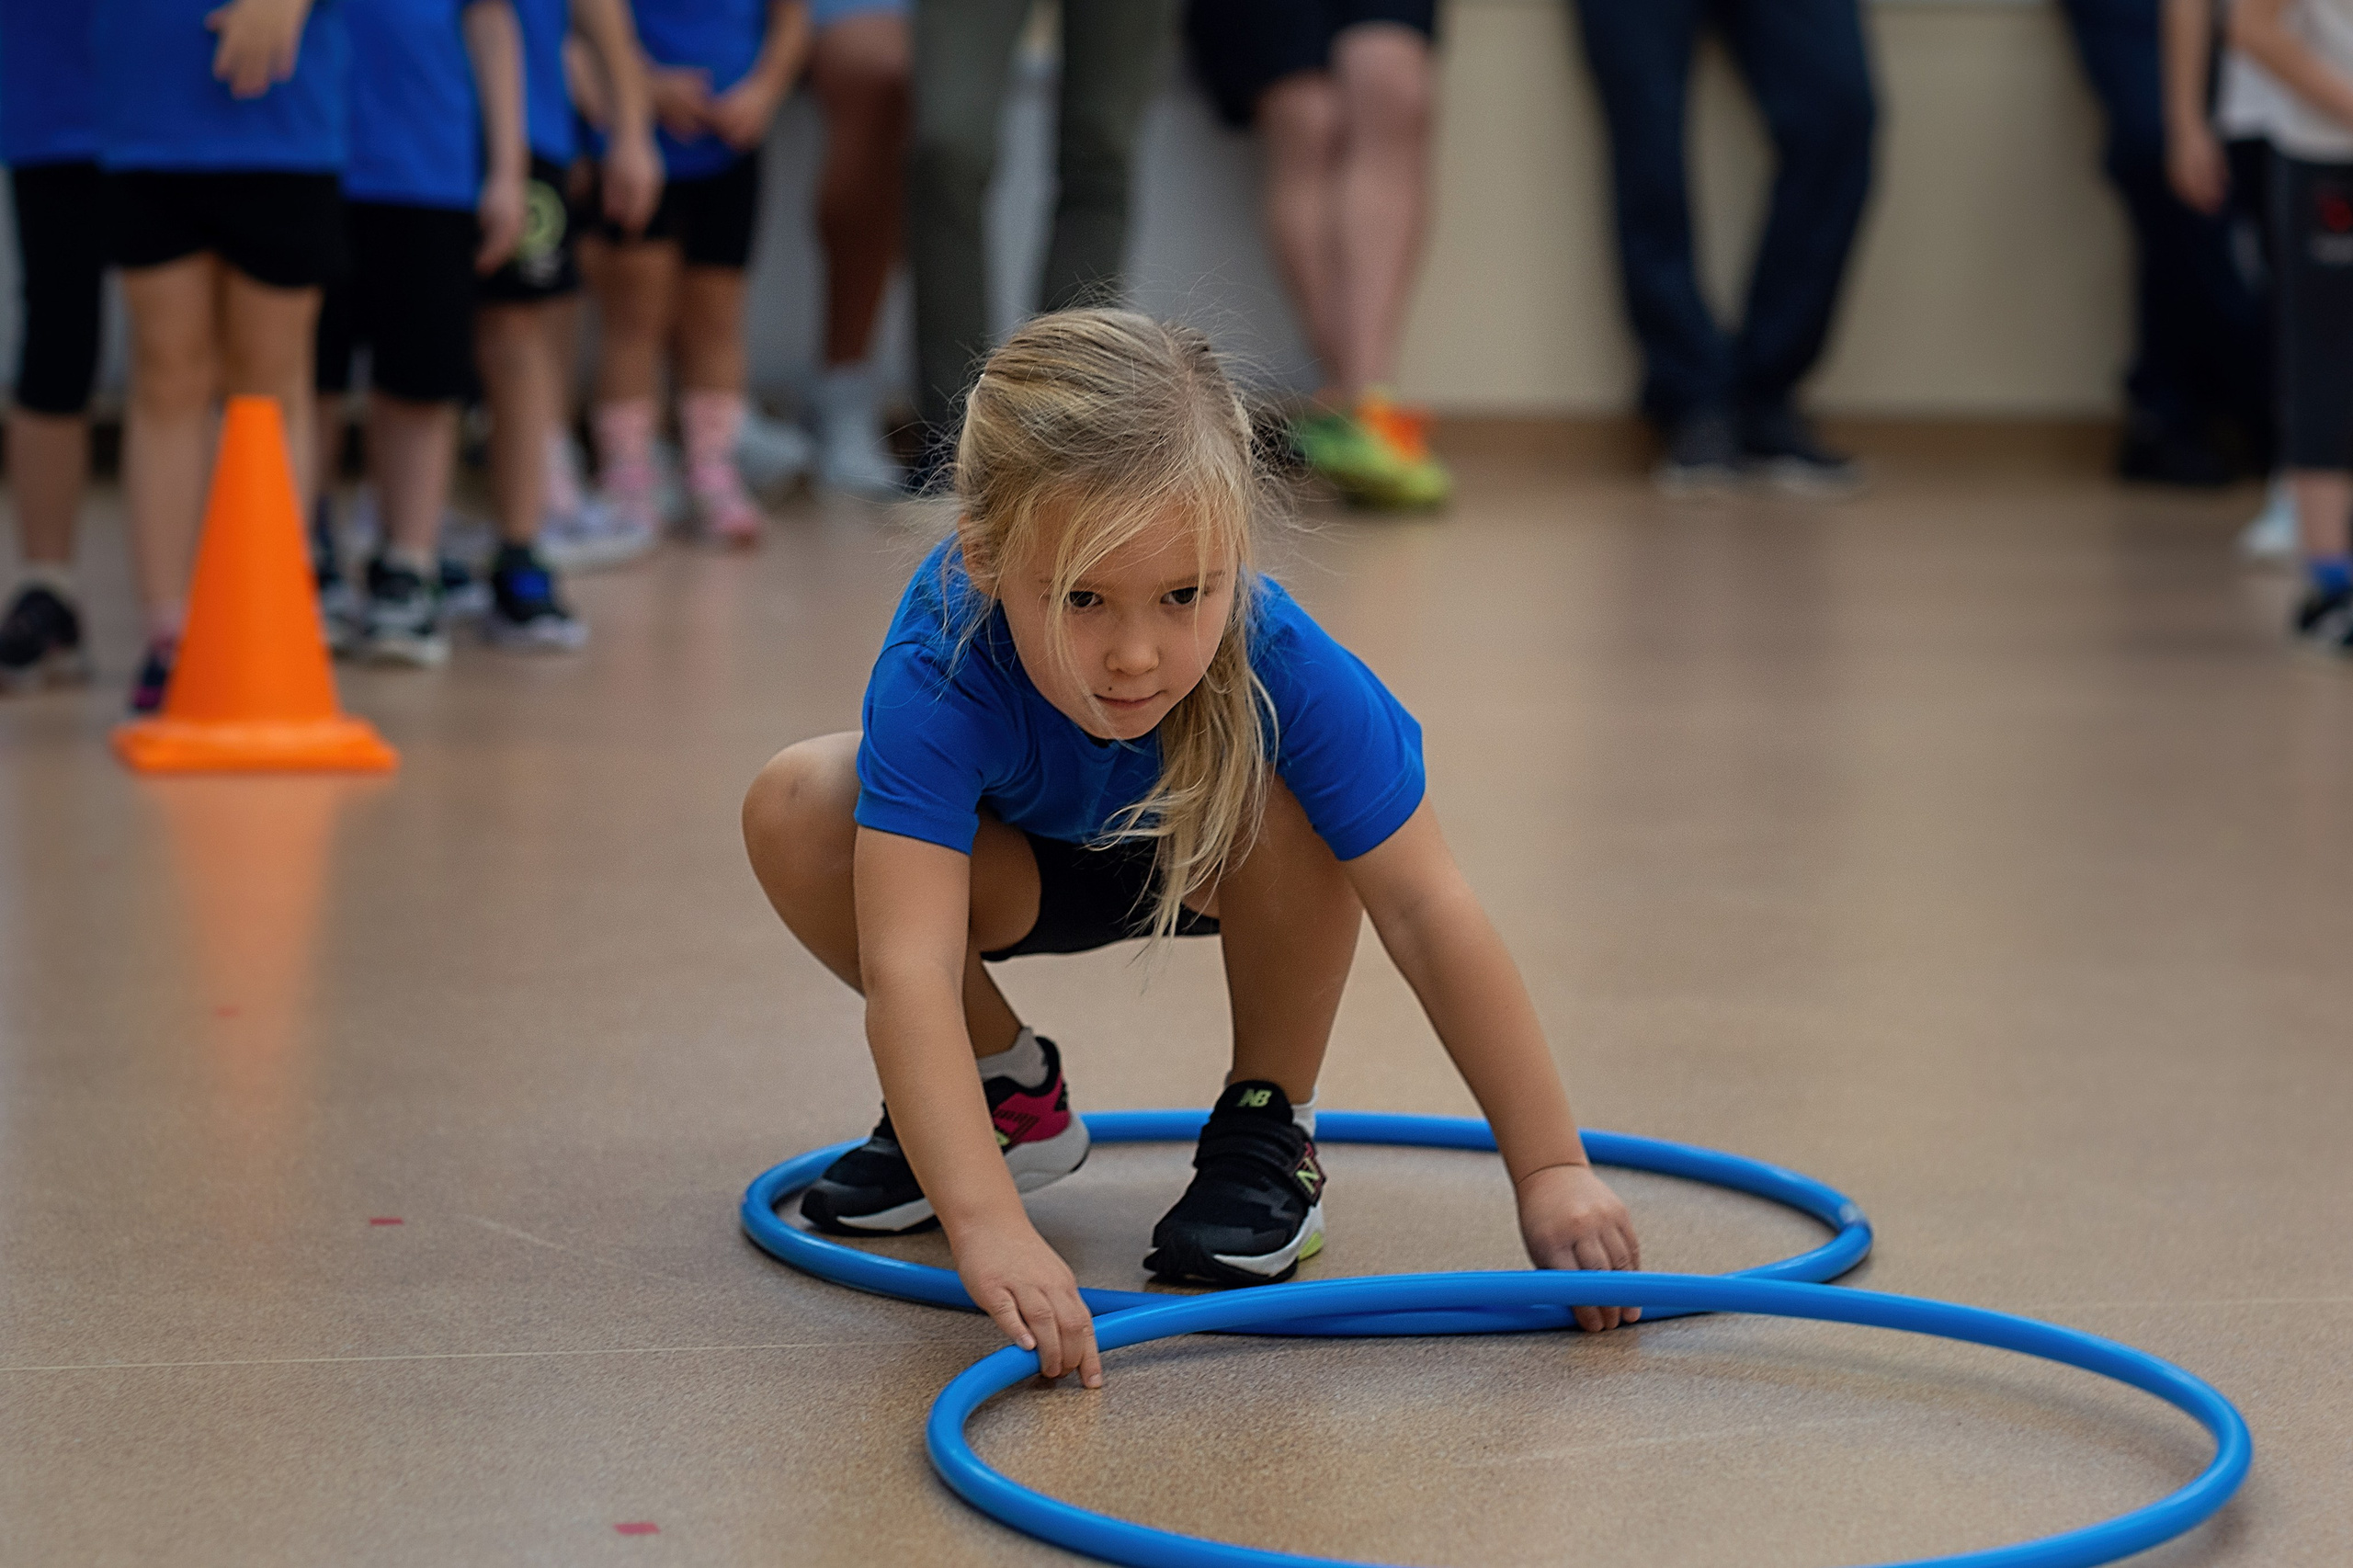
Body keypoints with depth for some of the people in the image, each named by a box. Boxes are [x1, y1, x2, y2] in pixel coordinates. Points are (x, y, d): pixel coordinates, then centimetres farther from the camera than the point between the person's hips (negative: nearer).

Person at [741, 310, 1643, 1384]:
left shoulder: (1286, 669, -38)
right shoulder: (937, 678, -42)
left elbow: (1428, 914, -31)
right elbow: (907, 974, -51)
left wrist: (1551, 1171, -32)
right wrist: (986, 1226, -64)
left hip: (1209, 867, 0)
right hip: (1019, 866, 1)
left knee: (1282, 801, -35)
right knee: (796, 811, -28)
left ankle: (1269, 1125, -7)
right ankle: (1008, 1091, 1)